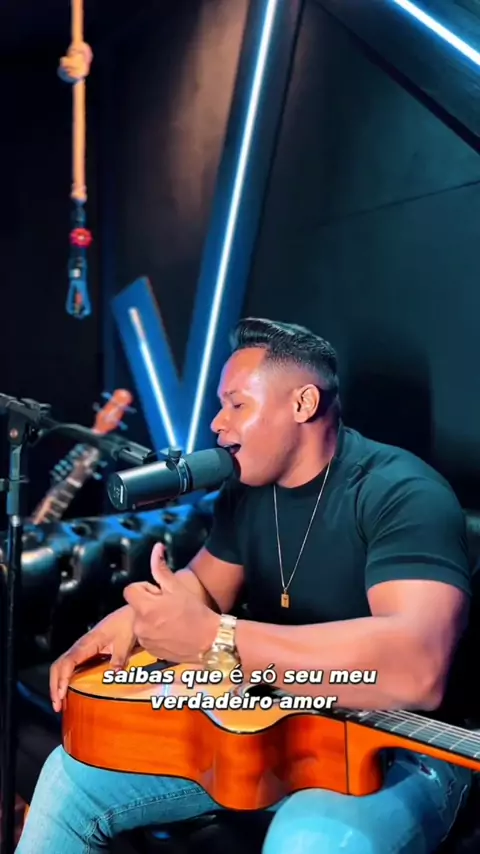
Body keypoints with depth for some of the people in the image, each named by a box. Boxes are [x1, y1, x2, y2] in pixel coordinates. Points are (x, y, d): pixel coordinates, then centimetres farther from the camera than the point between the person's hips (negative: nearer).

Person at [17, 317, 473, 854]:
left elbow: (418, 669, -37)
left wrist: (212, 638, -37)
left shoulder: (401, 493, -22)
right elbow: (205, 583, 17)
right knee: (71, 773, 3)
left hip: (395, 749, -6)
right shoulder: (247, 490, 4)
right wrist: (128, 619, -6)